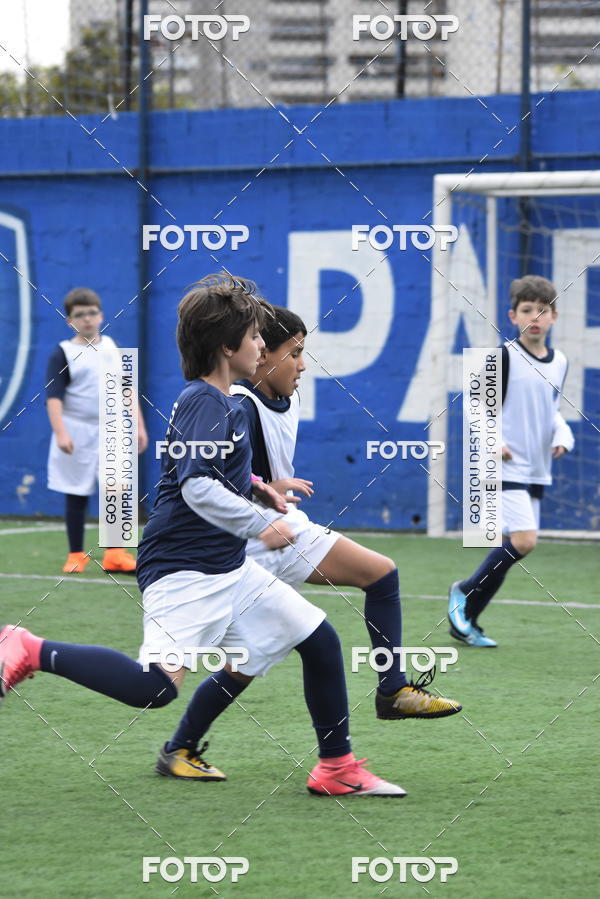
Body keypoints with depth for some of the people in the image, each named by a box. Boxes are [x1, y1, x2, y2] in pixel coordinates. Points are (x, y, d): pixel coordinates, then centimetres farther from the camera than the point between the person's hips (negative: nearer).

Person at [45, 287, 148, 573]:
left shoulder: (112, 348, 8)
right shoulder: (63, 353, -5)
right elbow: (53, 396, -12)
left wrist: (139, 425, 8)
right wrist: (60, 432, -24)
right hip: (77, 434, -3)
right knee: (77, 497, 4)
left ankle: (114, 554, 4)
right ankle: (76, 556, 14)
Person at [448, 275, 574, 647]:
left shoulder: (559, 362, 9)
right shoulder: (505, 357, -11)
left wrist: (563, 435, 4)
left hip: (536, 470, 7)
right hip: (507, 466, -7)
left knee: (512, 546, 8)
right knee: (524, 540, -19)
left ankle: (466, 621, 18)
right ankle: (466, 593, 2)